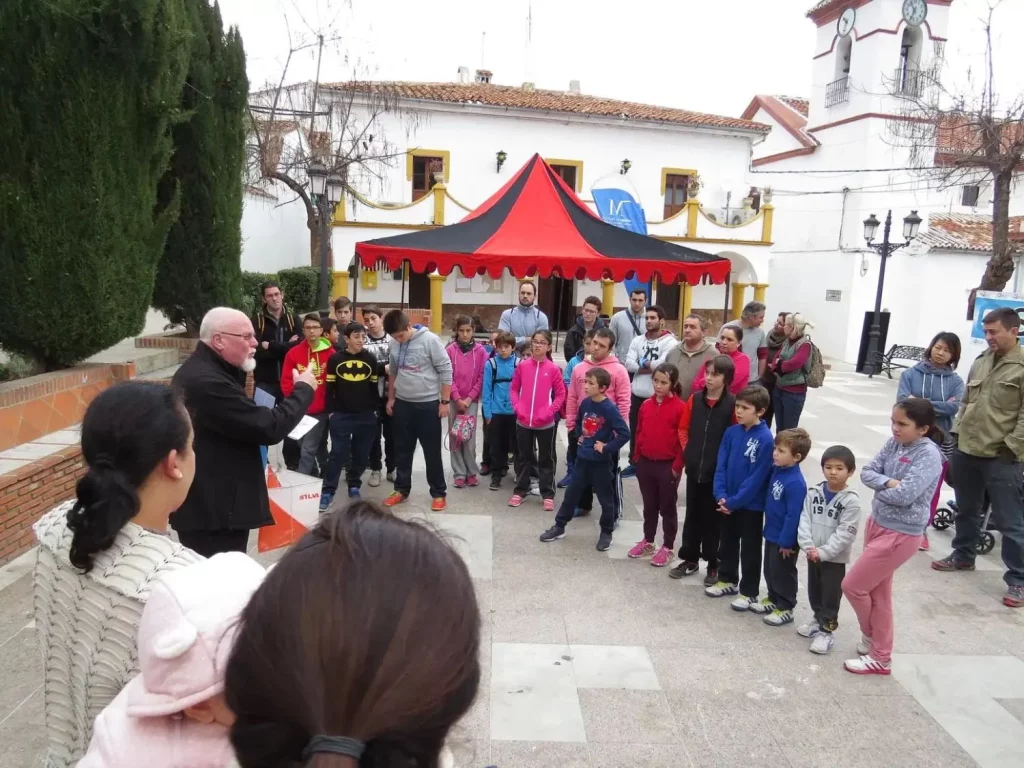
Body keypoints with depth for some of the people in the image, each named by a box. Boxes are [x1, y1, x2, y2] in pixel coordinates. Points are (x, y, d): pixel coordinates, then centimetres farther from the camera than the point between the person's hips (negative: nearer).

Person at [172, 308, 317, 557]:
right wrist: (304, 389, -10)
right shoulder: (207, 381, -24)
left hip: (207, 504, 11)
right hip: (214, 512, -11)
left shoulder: (199, 371, 12)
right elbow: (269, 428, -23)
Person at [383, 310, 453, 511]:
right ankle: (402, 489, 26)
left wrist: (445, 401, -12)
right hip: (402, 404, 5)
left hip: (428, 404, -5)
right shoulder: (394, 344, 2)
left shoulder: (430, 340, -15)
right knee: (402, 450, 13)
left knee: (432, 451, 3)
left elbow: (446, 371, -13)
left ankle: (439, 493, 14)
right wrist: (391, 398, 15)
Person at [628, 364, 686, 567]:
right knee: (649, 505, 18)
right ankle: (648, 541, 32)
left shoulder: (680, 407, -12)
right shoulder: (646, 405, 4)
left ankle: (668, 547, 21)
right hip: (645, 463, 5)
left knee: (667, 507, 9)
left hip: (668, 466, -5)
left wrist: (677, 465, -12)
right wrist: (636, 458, 10)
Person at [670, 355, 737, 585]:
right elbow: (683, 428, 11)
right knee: (692, 514, 14)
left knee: (713, 517, 8)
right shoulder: (695, 399, 1)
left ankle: (713, 564, 21)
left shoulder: (732, 404, -11)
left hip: (718, 471, -4)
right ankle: (690, 559, 28)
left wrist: (723, 459, -7)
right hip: (694, 468, 4)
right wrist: (688, 451, 3)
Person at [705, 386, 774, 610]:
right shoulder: (731, 432, -2)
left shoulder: (765, 439, -19)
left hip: (751, 505, -6)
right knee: (727, 544, 20)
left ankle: (749, 592, 22)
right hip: (728, 502, 6)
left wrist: (734, 501, -18)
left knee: (750, 550, 9)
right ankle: (727, 580, 38)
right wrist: (721, 495, -11)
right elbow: (721, 466, 0)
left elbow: (757, 478, -19)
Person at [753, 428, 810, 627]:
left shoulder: (795, 483, -27)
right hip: (772, 533, 8)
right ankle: (773, 599, 38)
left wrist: (786, 541, -19)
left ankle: (785, 608, 23)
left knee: (783, 573, 8)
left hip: (785, 538, -8)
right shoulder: (777, 471, -2)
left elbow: (793, 516, -24)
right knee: (770, 570, 21)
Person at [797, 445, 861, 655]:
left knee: (831, 596, 5)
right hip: (813, 555, 5)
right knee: (814, 592, 20)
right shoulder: (814, 492, -2)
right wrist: (807, 545, -16)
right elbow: (804, 520, -3)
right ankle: (818, 619, 39)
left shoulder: (851, 501, -16)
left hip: (835, 558, -5)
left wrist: (823, 552, -21)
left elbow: (845, 534, -18)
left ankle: (826, 630, 18)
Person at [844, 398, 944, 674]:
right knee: (878, 594, 16)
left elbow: (904, 495, -28)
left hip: (900, 535, -8)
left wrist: (880, 489, -10)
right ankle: (881, 657, 31)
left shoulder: (929, 455, -20)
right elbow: (867, 472, 0)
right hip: (877, 524, 8)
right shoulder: (894, 444, 1)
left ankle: (870, 637, 28)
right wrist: (888, 482, -19)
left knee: (852, 586, 1)